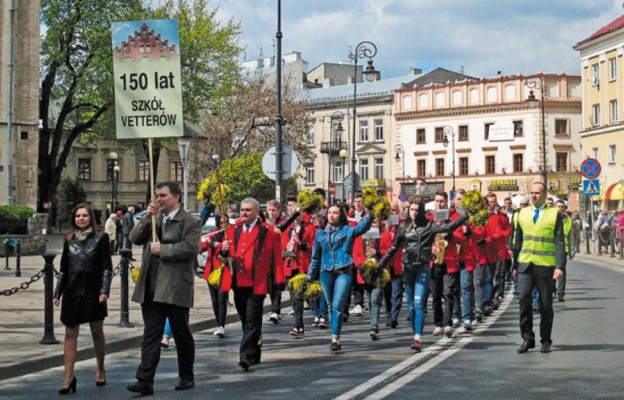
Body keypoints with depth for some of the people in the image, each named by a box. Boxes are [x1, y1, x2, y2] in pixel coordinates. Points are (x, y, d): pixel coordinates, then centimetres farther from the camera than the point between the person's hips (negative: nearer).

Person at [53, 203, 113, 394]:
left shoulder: (101, 238, 0)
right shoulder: (69, 239, 9)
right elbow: (64, 269, 13)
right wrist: (57, 293, 9)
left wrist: (104, 290, -12)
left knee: (97, 331, 8)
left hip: (93, 291, -2)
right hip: (72, 291, 2)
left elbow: (107, 267, -2)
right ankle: (69, 377, -2)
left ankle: (100, 369, 24)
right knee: (70, 334, -1)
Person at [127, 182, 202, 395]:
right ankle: (145, 381, -1)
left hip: (176, 287, -5)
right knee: (151, 335, 2)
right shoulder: (154, 218, 16)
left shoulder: (191, 222, -4)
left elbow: (191, 248, -17)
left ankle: (187, 377, 22)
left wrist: (162, 249, -14)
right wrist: (148, 217, -5)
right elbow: (135, 238, 6)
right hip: (151, 287, 5)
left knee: (182, 334, 8)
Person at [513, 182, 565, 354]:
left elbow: (559, 242, -3)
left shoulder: (554, 214, 2)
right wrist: (515, 265, 13)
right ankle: (527, 339, -1)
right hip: (525, 265, 2)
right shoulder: (523, 213, 12)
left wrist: (560, 266, -12)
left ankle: (546, 341, 18)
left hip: (546, 266, -2)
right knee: (523, 299, -11)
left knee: (546, 305, 5)